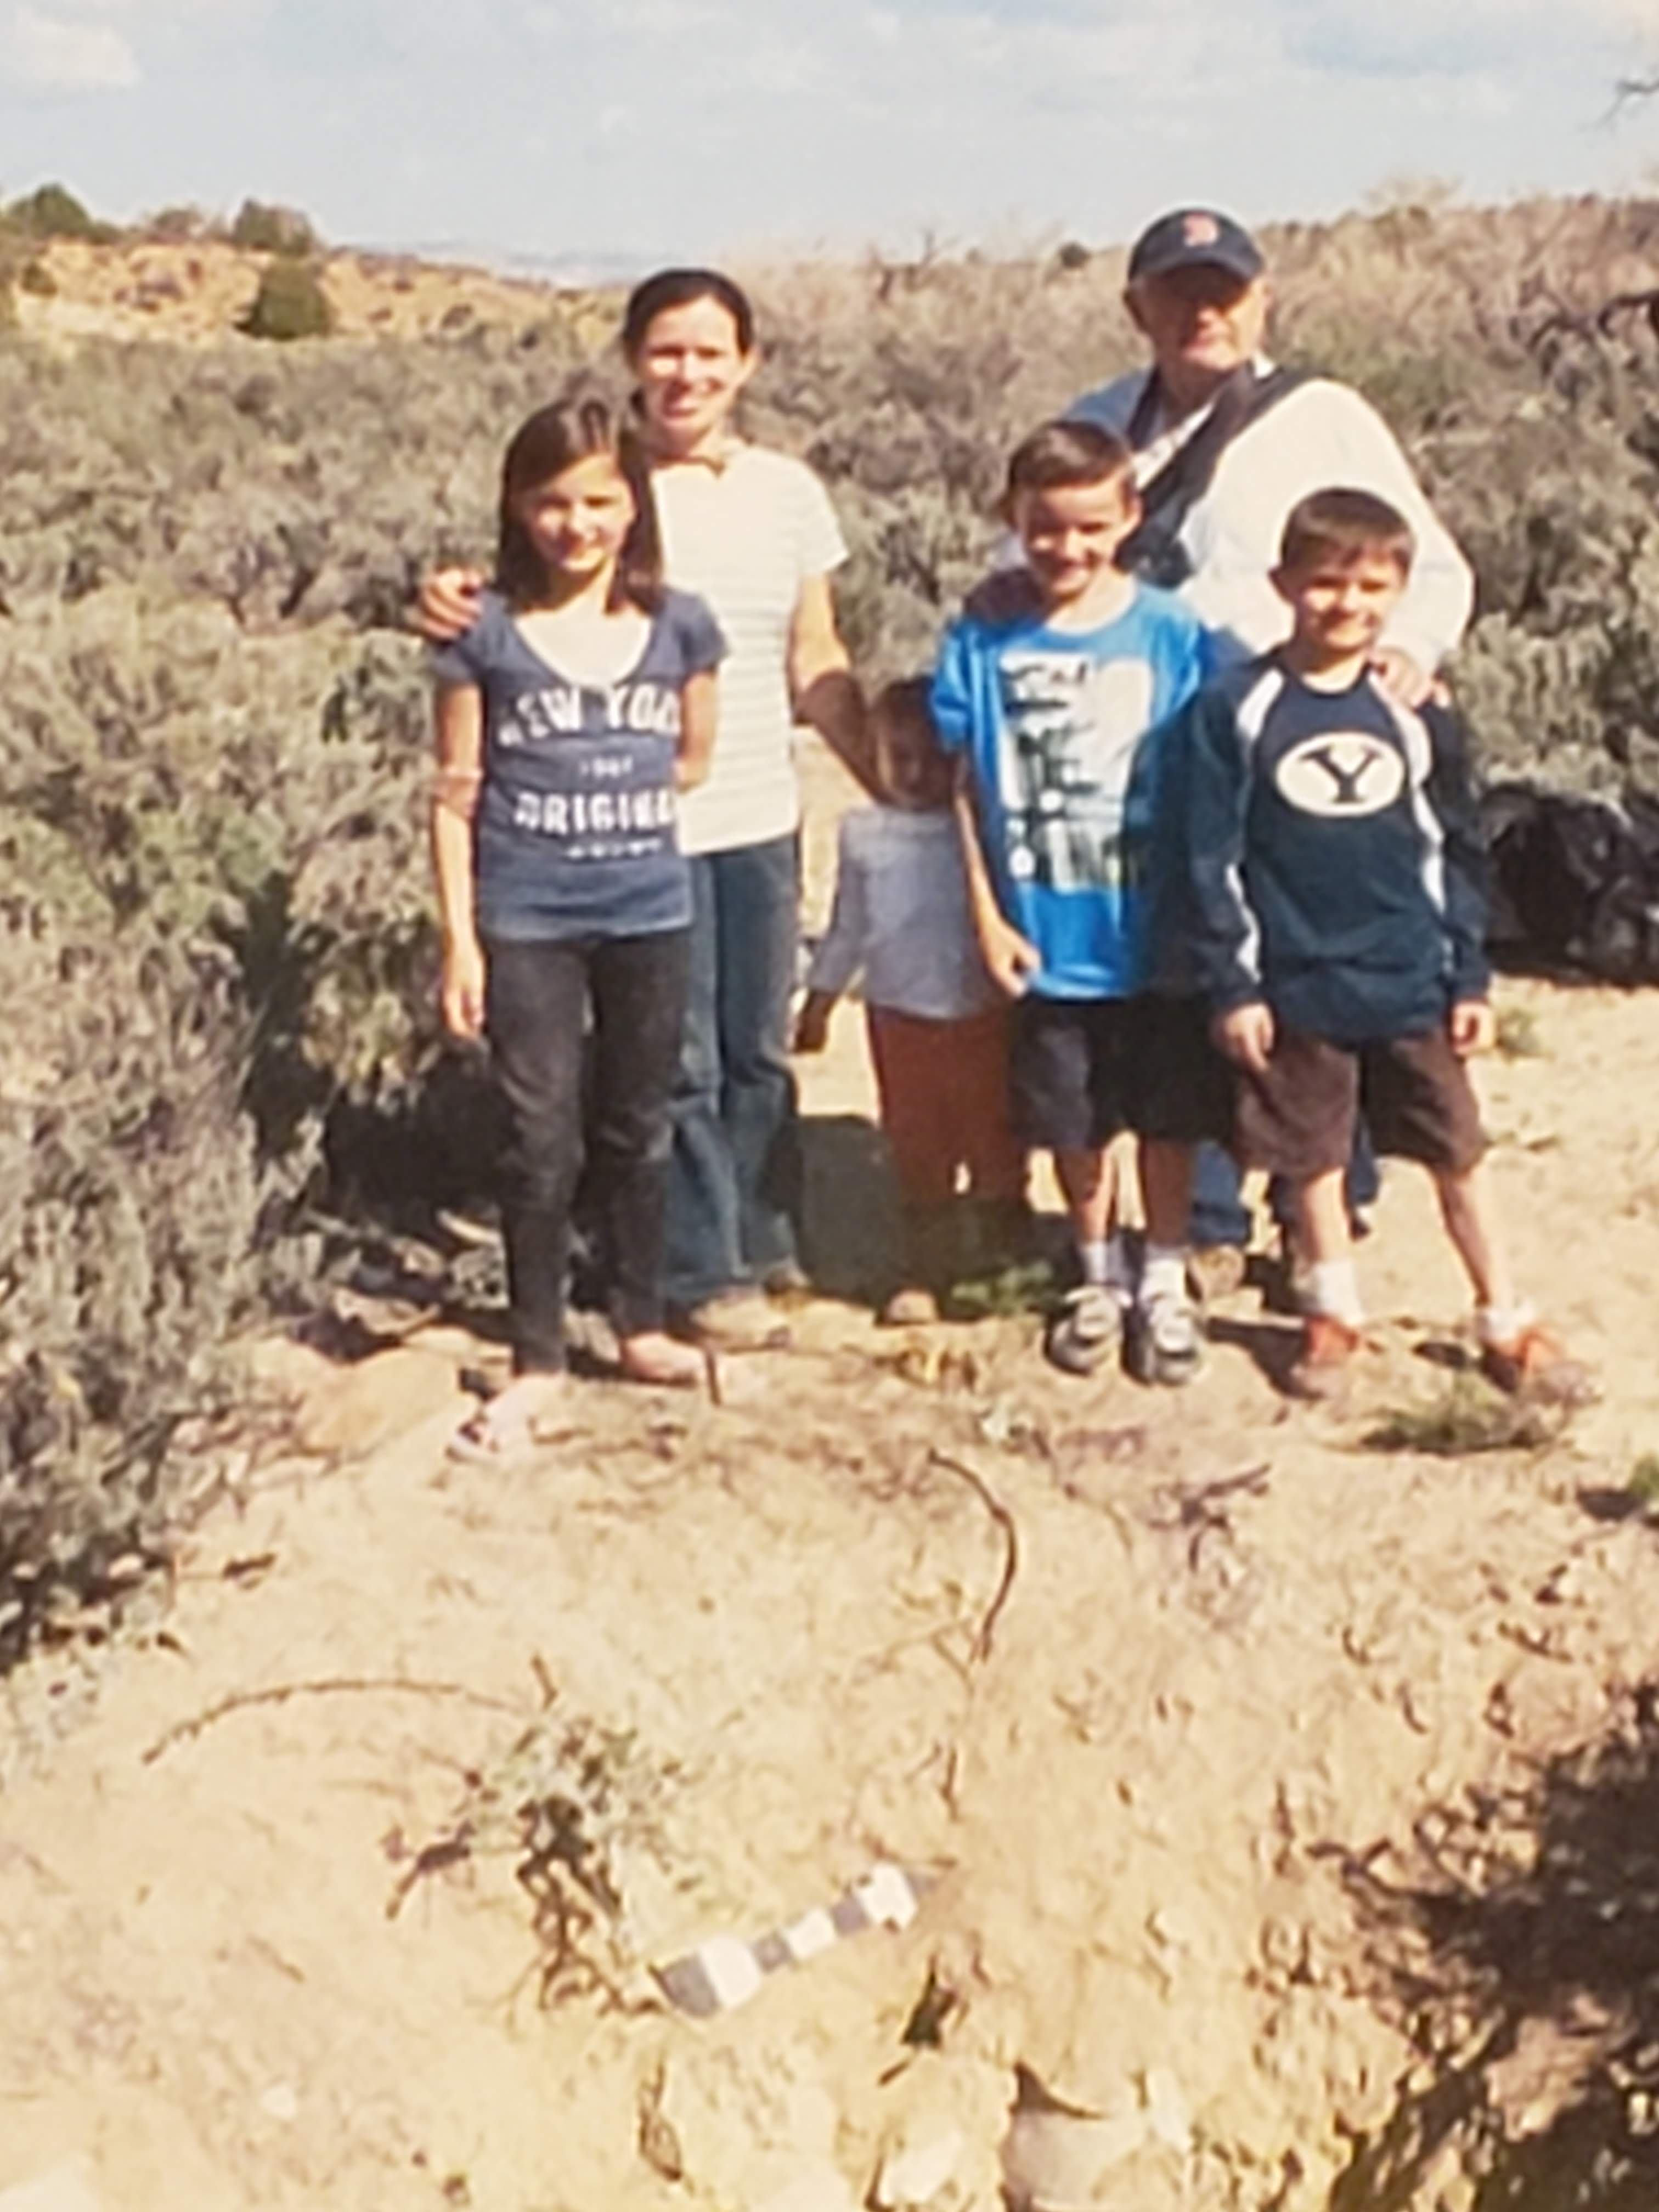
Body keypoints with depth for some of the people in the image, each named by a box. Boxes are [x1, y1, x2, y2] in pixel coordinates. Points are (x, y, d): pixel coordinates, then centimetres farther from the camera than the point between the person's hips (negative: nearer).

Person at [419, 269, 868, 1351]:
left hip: (763, 820, 4)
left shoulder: (786, 491, 7)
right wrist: (457, 603, -25)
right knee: (681, 1061, 3)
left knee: (761, 1049, 14)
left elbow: (816, 668, 12)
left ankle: (761, 1239, 31)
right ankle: (707, 1272, 16)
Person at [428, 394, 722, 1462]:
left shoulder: (681, 626, 0)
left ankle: (642, 1326, 30)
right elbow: (457, 793, -3)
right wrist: (460, 938, -6)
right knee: (542, 1137, 2)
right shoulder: (485, 633, -5)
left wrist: (616, 805, 2)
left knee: (639, 1127, 14)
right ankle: (538, 1363, 12)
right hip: (526, 919, -2)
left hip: (650, 911, 2)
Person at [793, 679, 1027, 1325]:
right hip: (900, 1015, 2)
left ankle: (1005, 1261, 26)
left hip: (981, 1012, -2)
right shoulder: (863, 833, 1)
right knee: (917, 1150, 11)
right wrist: (817, 1003, 13)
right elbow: (847, 928, 11)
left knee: (994, 1142, 9)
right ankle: (923, 1274, 22)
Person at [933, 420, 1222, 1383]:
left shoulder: (1172, 634, -9)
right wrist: (988, 916, -3)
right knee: (1074, 1121, 14)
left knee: (1168, 1116, 11)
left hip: (1154, 936, -1)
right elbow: (966, 787, 0)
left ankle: (1166, 1280, 29)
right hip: (1047, 940, 1)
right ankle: (1101, 1275, 34)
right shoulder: (984, 643, -4)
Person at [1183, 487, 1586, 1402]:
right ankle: (1333, 1312, 29)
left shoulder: (1415, 714, 3)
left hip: (1413, 984, 2)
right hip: (1297, 989, -2)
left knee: (1457, 1156, 9)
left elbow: (1454, 854, 9)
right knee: (1313, 1161, 11)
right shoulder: (1236, 709, -5)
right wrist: (1233, 984, -7)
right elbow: (1212, 859, -4)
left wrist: (1470, 979, 7)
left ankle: (1507, 1320, 21)